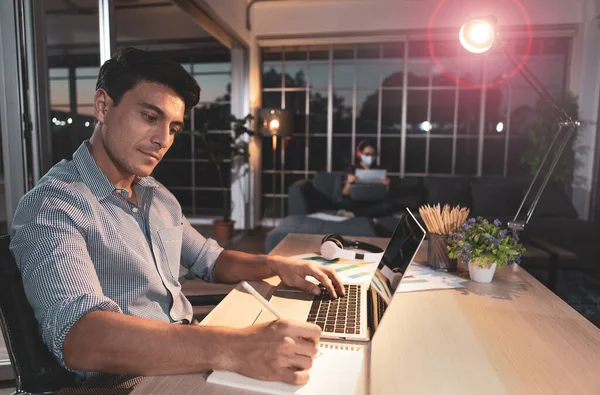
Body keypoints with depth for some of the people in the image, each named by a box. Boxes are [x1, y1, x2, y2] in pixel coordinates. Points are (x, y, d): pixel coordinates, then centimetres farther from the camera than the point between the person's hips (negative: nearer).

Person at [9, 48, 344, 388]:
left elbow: (210, 260, 18)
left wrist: (274, 265, -2)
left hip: (191, 360, 7)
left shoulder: (159, 197, 9)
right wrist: (231, 350, -42)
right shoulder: (52, 206, -16)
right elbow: (77, 337, -30)